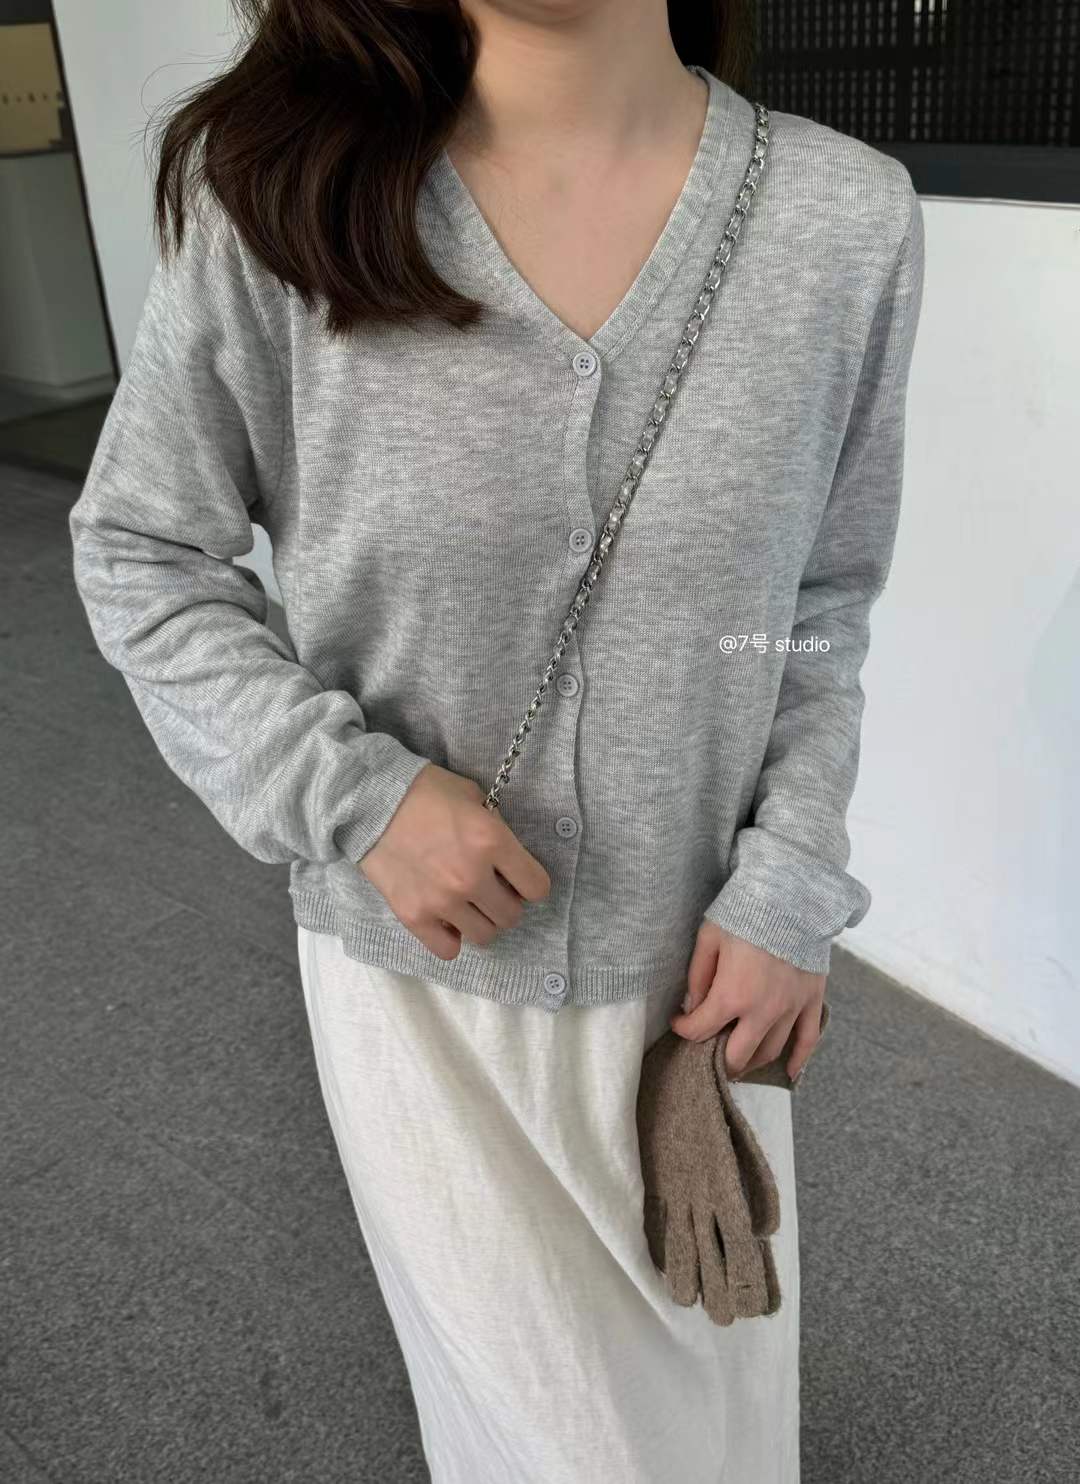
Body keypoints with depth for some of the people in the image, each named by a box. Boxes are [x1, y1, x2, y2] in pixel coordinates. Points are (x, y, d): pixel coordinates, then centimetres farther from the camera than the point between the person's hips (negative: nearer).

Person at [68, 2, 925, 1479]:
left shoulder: (849, 217, -11)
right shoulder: (275, 195, -16)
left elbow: (827, 605, 1)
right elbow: (137, 551, -5)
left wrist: (792, 889, -7)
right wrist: (352, 791, -17)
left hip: (691, 964, 2)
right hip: (421, 971, -1)